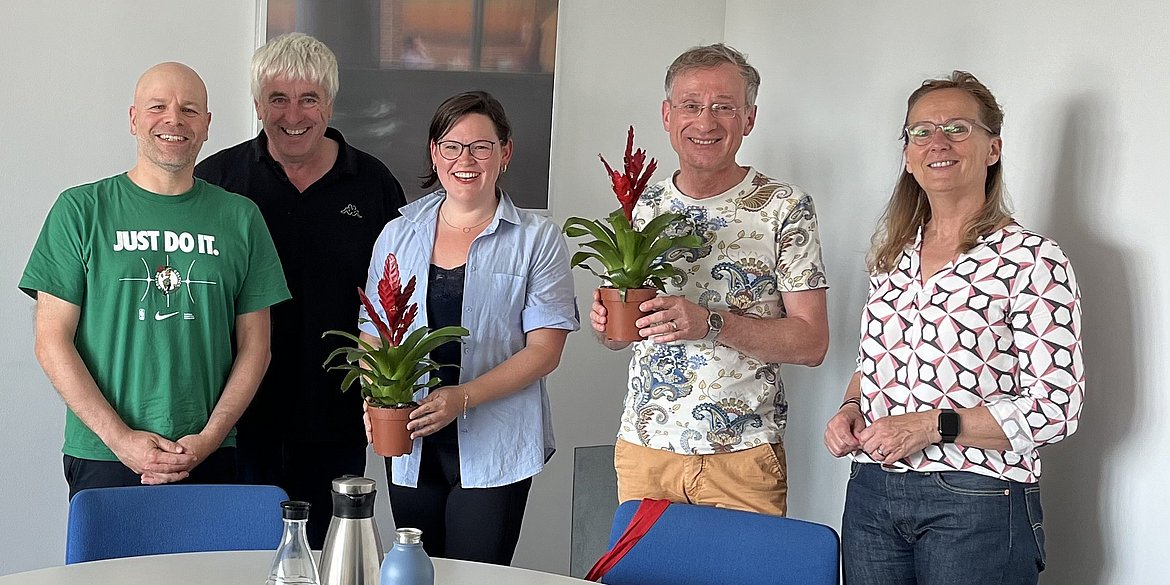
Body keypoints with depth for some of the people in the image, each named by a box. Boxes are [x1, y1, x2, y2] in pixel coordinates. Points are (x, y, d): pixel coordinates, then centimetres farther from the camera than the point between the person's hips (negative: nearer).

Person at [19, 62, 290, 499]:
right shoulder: (80, 210, 1)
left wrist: (209, 438, -6)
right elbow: (52, 342, -3)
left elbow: (254, 347, 7)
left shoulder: (240, 217, 6)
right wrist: (120, 438, -11)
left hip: (210, 459, 2)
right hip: (103, 459, -1)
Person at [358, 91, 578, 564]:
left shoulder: (537, 239, 0)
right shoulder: (397, 235, 10)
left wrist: (464, 396, -18)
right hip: (411, 447, 3)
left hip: (495, 449, -3)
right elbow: (372, 335, 14)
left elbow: (544, 350, -6)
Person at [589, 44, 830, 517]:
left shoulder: (785, 208, -6)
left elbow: (812, 342, -10)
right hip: (642, 448, 4)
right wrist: (606, 323, -8)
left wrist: (713, 323, -22)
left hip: (743, 457, -3)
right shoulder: (641, 208, 7)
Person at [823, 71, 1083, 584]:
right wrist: (851, 409, 0)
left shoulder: (1031, 259, -9)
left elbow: (1056, 408, -13)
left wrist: (932, 426, -19)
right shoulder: (893, 255, 10)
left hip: (977, 506, -5)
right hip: (870, 496, 6)